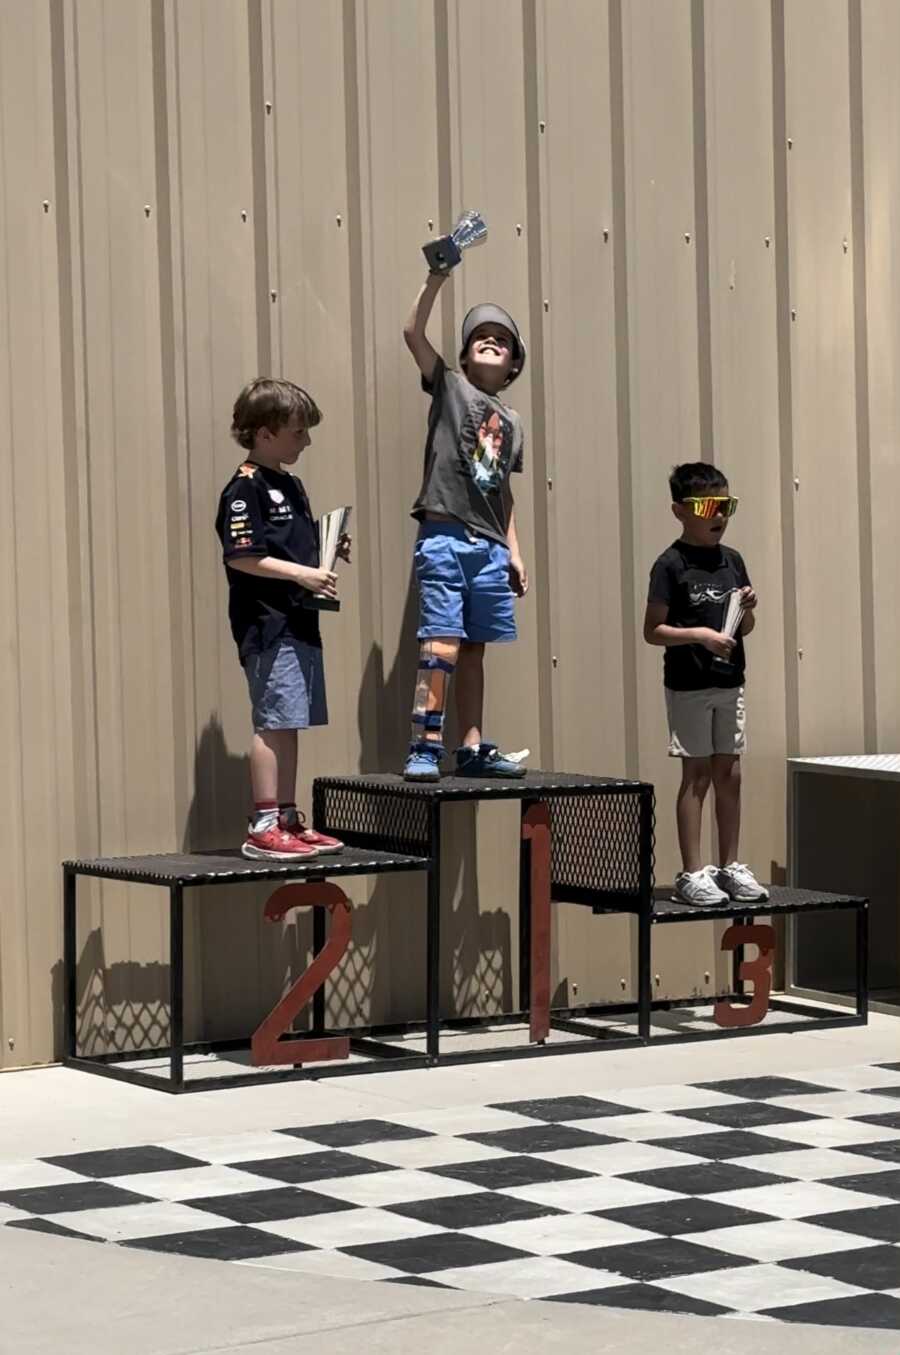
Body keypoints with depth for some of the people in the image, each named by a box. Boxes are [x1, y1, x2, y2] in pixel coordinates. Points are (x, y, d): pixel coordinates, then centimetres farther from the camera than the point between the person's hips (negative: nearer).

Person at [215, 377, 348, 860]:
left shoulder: (290, 485, 18)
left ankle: (288, 820, 18)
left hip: (298, 622, 9)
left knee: (290, 724, 12)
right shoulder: (245, 489, -11)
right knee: (274, 722, -10)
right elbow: (241, 556, -18)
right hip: (267, 626, -9)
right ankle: (263, 826, -8)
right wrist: (302, 574, -21)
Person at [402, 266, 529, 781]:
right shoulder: (449, 386, 7)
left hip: (489, 546, 5)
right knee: (442, 643, -13)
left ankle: (472, 748, 13)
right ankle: (426, 746, -13)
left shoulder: (511, 422, 20)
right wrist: (438, 276, -14)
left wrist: (514, 552, 16)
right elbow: (414, 332, -6)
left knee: (474, 648, 9)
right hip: (444, 538, -5)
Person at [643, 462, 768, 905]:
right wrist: (698, 634, -22)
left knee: (729, 774, 9)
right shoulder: (671, 565, -9)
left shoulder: (732, 561, 9)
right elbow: (652, 630, -10)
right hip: (689, 685, -6)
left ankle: (730, 866, 17)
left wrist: (748, 609, -5)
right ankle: (691, 874, 1)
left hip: (729, 683, 6)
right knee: (697, 775, -3)